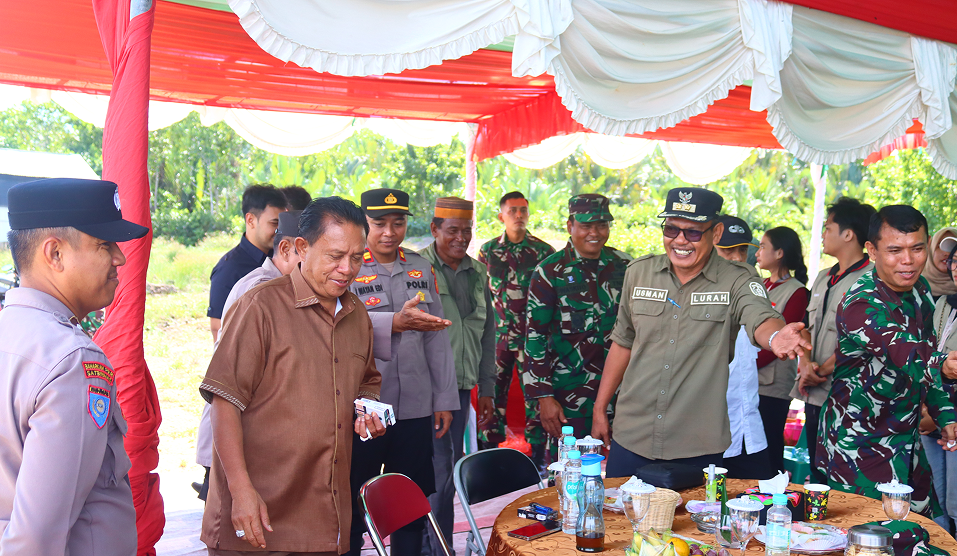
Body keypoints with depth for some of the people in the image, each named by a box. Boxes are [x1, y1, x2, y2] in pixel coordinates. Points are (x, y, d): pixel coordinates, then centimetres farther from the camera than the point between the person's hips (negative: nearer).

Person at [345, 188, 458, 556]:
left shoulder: (422, 268, 11)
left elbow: (437, 338, 12)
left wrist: (444, 400, 9)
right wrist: (395, 322, -36)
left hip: (415, 408, 4)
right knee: (352, 508, 8)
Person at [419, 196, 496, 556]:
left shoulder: (477, 273, 13)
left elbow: (487, 333, 18)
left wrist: (486, 388, 17)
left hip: (462, 385, 6)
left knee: (452, 468, 12)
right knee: (437, 470, -5)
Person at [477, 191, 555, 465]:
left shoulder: (543, 251, 2)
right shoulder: (488, 250, 7)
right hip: (497, 336, 2)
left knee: (535, 394, 1)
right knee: (493, 393, 5)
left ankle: (538, 455, 13)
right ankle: (489, 450, 17)